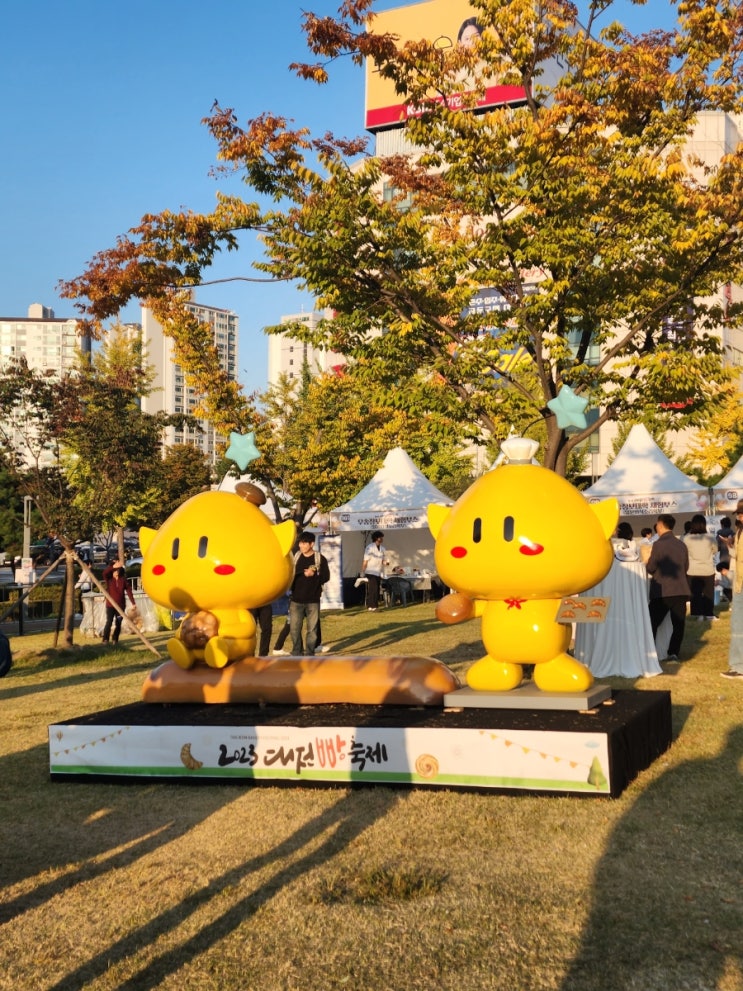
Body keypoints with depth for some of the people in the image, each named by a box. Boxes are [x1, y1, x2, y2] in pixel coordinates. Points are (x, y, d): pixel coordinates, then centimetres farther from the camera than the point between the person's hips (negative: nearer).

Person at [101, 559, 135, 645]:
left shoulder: (123, 579, 1)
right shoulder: (109, 578, -1)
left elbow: (129, 591, 0)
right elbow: (104, 572, -24)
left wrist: (133, 603, -6)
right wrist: (113, 566, -39)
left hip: (121, 605, 2)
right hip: (110, 604, -2)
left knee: (118, 623, 6)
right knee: (109, 622, -10)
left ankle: (115, 639, 18)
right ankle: (105, 639, -3)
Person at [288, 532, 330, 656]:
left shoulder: (320, 558, -2)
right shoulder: (296, 557, 5)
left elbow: (326, 576, -4)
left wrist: (313, 575, -17)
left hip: (313, 600, -2)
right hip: (296, 600, 2)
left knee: (312, 629, 2)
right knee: (295, 628, 2)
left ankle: (310, 654, 13)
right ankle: (296, 653, 15)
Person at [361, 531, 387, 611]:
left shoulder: (382, 549, 11)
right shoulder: (370, 548, -9)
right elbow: (365, 561, -10)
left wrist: (384, 562, -6)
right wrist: (362, 573, -12)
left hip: (378, 573, 7)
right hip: (371, 572, -7)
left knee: (377, 590, 6)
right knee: (372, 589, -12)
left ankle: (375, 606, 11)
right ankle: (371, 606, -10)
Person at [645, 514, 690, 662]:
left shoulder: (659, 544, -10)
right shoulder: (681, 544, 7)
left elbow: (651, 568, -7)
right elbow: (686, 567, 16)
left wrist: (647, 564, 14)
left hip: (662, 591, -5)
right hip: (681, 590, 5)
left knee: (652, 623, 4)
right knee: (678, 624, 9)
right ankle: (673, 652, 7)